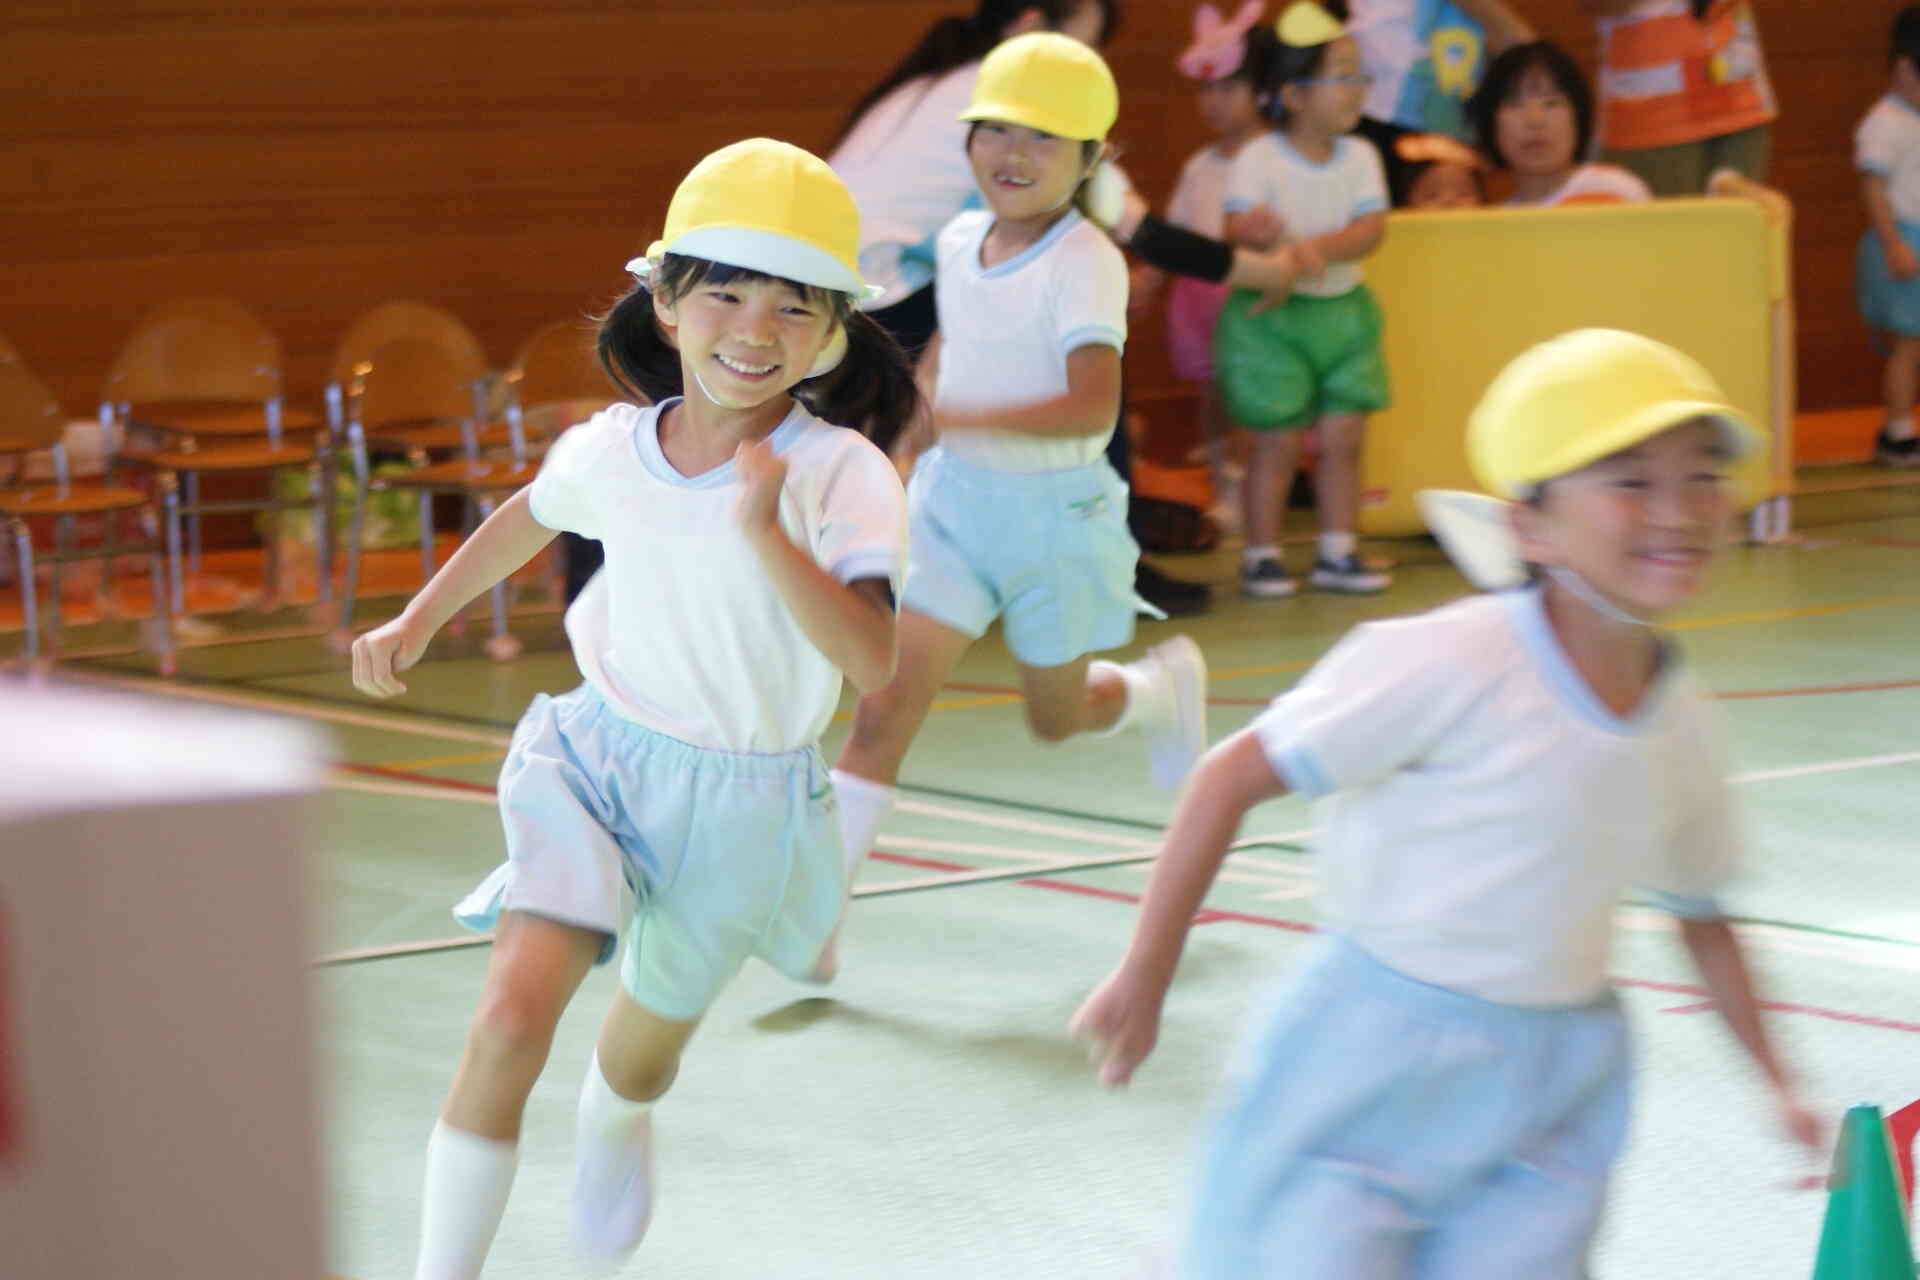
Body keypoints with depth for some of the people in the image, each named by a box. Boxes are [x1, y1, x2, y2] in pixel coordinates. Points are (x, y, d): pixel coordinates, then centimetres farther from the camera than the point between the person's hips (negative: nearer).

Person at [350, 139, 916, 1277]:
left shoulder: (844, 475, -21)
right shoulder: (610, 450, -8)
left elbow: (872, 660, -34)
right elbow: (532, 516, 17)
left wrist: (768, 533, -44)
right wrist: (422, 617, 20)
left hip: (744, 800, -1)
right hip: (597, 758, 1)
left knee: (648, 1043, 22)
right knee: (515, 1010, -22)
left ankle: (616, 1121, 60)